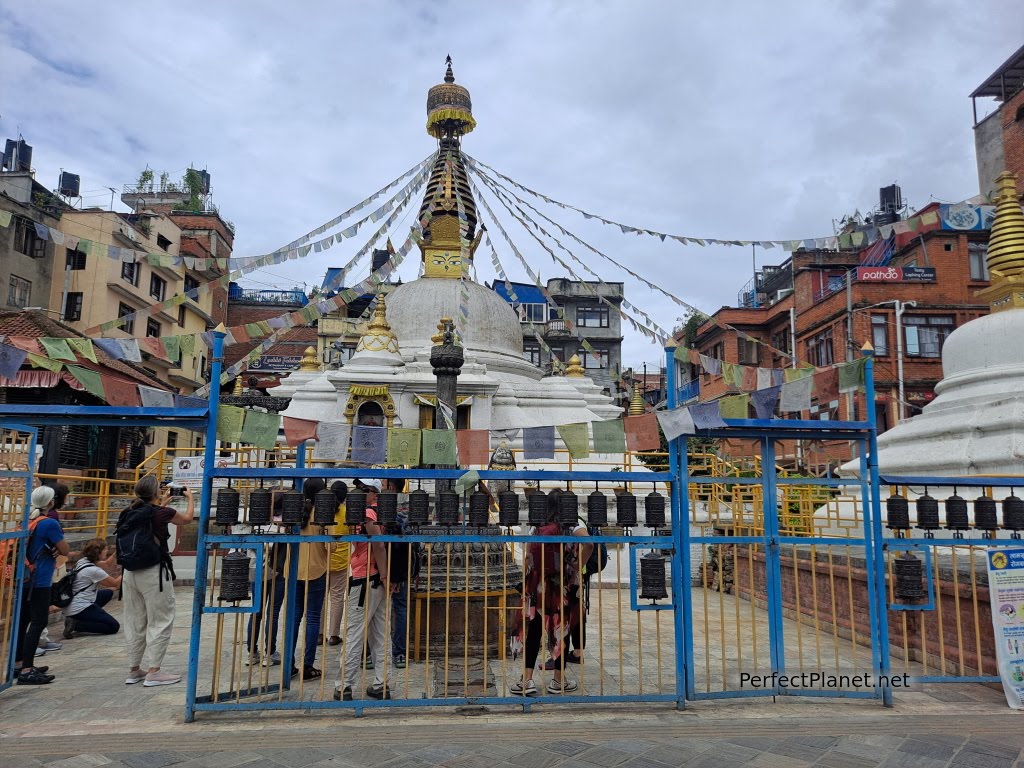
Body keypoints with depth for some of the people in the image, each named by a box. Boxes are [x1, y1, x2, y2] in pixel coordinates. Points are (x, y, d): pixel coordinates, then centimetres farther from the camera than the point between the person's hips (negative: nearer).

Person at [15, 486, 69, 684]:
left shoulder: (27, 521, 8)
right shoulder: (50, 523, -15)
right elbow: (65, 551, -9)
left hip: (24, 579, 8)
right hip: (39, 581, -8)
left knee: (23, 620, 15)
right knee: (39, 622, -6)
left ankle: (19, 663, 25)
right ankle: (26, 670, -8)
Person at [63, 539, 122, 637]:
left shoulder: (84, 561, 5)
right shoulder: (93, 570, -20)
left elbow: (107, 564, 18)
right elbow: (115, 583, -10)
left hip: (72, 605, 10)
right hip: (79, 609, -10)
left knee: (108, 592, 28)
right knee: (114, 627, -7)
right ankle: (76, 624, -12)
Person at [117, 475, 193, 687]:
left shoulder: (130, 514, 4)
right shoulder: (162, 513, -11)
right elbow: (187, 519, 10)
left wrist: (162, 503, 38)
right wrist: (190, 498, 27)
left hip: (130, 573, 7)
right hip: (154, 573, -7)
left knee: (134, 621, 15)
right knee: (160, 621, 2)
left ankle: (134, 670, 24)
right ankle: (153, 672, 3)